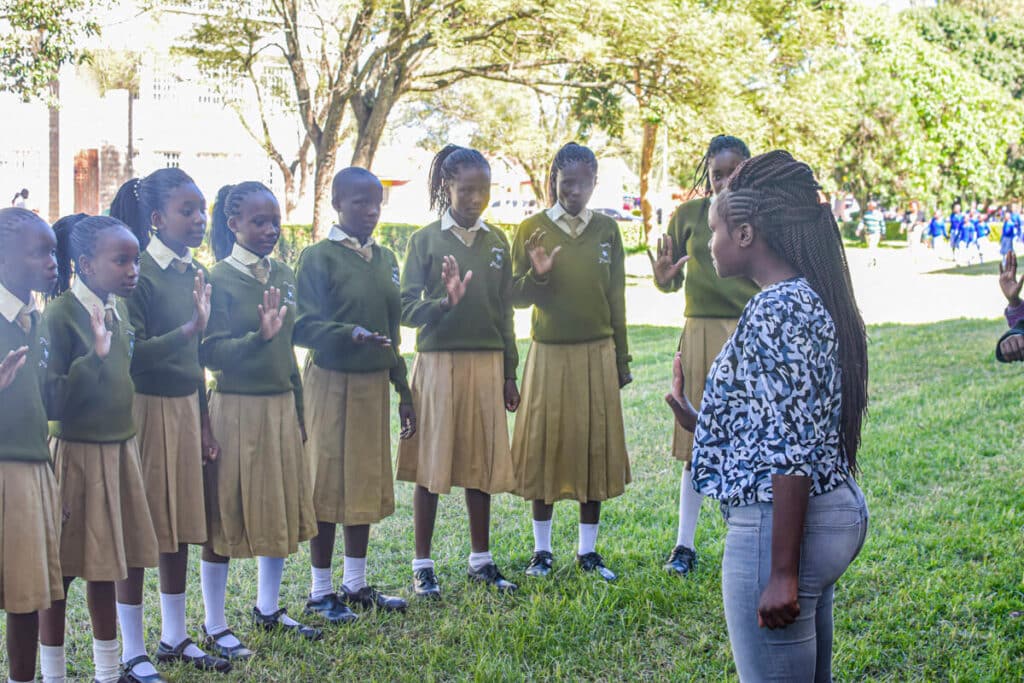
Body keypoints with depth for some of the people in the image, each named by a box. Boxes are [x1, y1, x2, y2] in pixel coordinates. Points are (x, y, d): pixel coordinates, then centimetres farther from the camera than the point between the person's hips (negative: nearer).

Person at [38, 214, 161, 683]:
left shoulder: (119, 309, 6)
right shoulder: (61, 314, -17)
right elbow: (51, 400, -21)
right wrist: (95, 355, -29)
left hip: (120, 448, 7)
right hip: (77, 454, -7)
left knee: (105, 565, 16)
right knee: (62, 571, 5)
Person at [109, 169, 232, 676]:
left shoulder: (194, 272, 9)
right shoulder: (140, 274, -14)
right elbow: (132, 353, -21)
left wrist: (203, 421, 17)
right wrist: (189, 328, -30)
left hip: (185, 406, 7)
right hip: (148, 407, -7)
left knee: (181, 524, 14)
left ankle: (174, 637, 27)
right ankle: (133, 650, 12)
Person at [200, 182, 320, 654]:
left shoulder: (283, 275, 9)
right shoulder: (219, 279, -11)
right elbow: (209, 353, -17)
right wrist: (259, 336, -31)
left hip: (281, 405, 7)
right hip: (236, 407, -7)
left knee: (282, 511, 14)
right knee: (226, 515, 2)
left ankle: (268, 610, 30)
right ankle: (215, 626, 13)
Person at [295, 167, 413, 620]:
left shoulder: (385, 259, 11)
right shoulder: (318, 258, -9)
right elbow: (302, 327, -14)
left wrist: (403, 391, 14)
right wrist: (350, 333, -29)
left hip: (374, 382, 6)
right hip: (331, 380, -6)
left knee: (368, 482, 12)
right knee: (328, 484, 1)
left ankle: (356, 583, 24)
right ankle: (321, 591, 12)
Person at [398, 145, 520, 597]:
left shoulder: (497, 242, 9)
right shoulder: (426, 240, -2)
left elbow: (504, 311, 13)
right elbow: (406, 309, -6)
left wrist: (509, 374, 12)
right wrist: (445, 301, -25)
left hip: (487, 363, 4)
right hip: (438, 361, -3)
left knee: (482, 462, 8)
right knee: (430, 463, 2)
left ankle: (480, 560, 21)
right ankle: (422, 565, 12)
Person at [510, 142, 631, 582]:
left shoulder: (606, 230, 5)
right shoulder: (532, 229, -1)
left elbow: (616, 298, 9)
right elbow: (517, 297, 0)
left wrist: (622, 360, 9)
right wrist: (537, 274, -20)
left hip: (597, 353, 2)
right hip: (549, 353, -2)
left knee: (596, 447, 4)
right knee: (546, 446, 2)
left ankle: (588, 550, 15)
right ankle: (542, 550, 15)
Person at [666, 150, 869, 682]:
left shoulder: (776, 311, -18)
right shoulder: (814, 300, 12)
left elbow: (792, 451, -23)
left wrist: (782, 572, -22)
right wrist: (697, 422, 23)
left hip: (779, 524, -11)